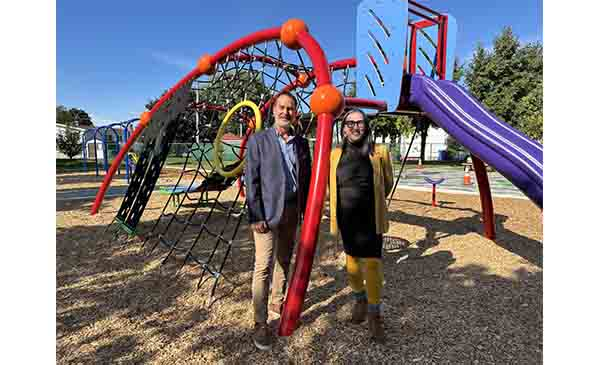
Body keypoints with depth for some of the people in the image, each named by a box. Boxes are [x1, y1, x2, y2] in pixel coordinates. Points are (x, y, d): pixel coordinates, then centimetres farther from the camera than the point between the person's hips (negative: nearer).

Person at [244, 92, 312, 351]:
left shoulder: (302, 143, 7)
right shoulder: (258, 140, -6)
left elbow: (306, 179, 11)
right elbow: (251, 181, -9)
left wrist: (306, 210, 8)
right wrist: (256, 216, -14)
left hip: (292, 211, 5)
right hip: (267, 212, -5)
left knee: (284, 261, 17)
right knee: (263, 267, -4)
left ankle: (277, 302, 36)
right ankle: (260, 323, 9)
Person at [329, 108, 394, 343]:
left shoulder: (379, 152, -4)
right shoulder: (335, 154, 0)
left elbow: (388, 183, 11)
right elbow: (330, 185, 14)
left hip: (371, 218, -2)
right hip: (346, 218, 2)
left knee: (372, 264, -3)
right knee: (352, 262, 14)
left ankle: (374, 315, 17)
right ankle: (359, 300, 40)